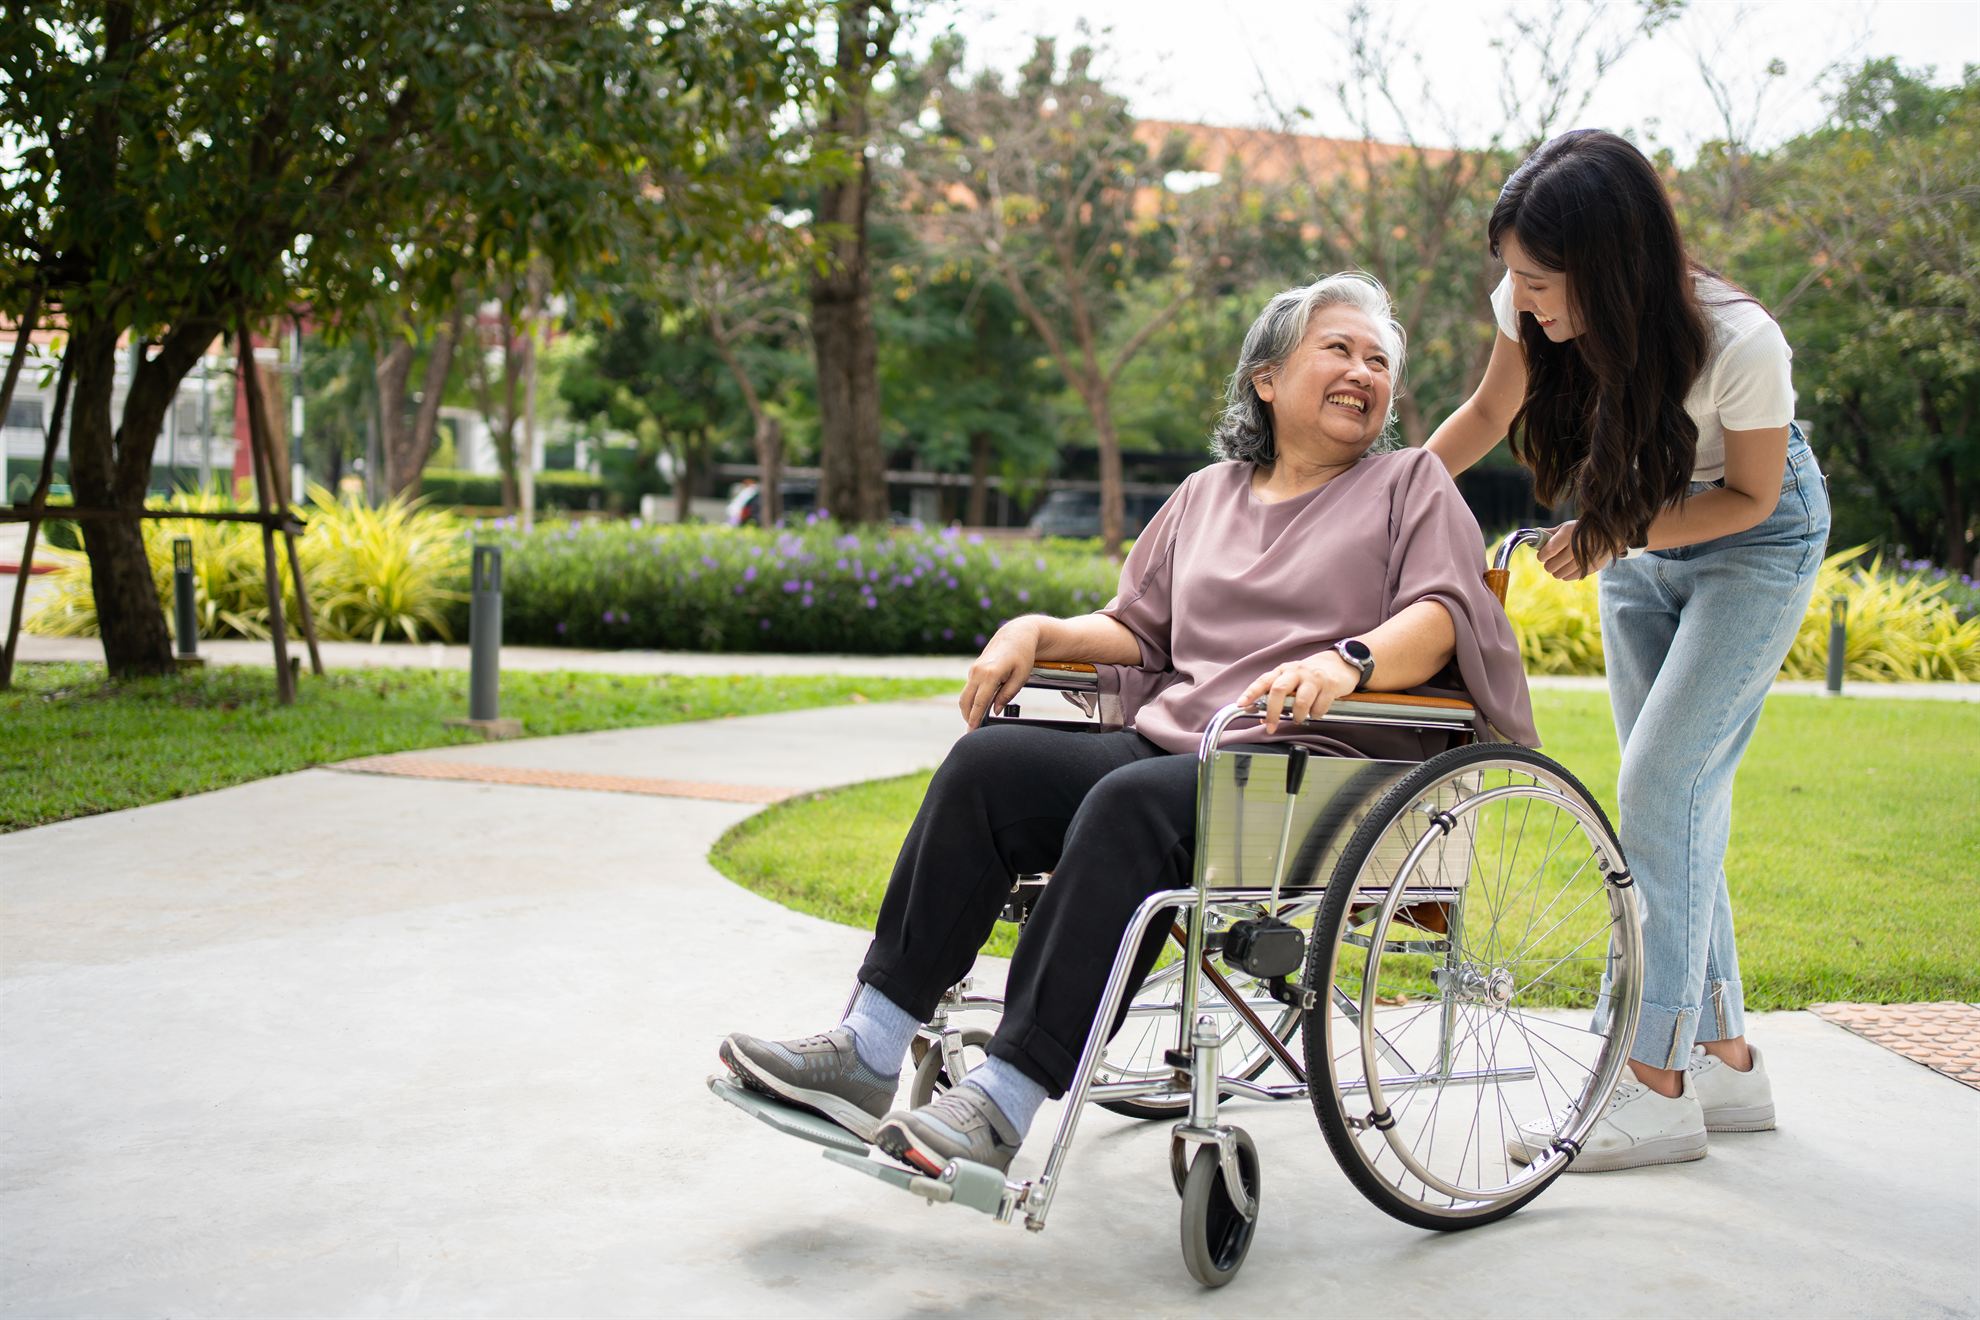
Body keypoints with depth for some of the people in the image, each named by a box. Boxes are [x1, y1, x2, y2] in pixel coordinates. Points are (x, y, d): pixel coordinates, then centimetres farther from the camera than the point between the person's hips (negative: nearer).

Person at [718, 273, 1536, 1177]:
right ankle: (868, 1052, -20)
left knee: (1130, 804, -34)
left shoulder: (1413, 484, 11)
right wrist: (1038, 632, 4)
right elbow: (1136, 629, 24)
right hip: (1171, 745, 5)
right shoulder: (1208, 494, 25)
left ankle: (1005, 1102, -36)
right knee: (988, 762, -18)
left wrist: (1346, 661, -26)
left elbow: (1439, 618, -6)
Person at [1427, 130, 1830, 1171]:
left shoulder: (1739, 344, -34)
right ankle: (1725, 1057, 15)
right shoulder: (1531, 308, -21)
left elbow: (1749, 495, -17)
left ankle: (1658, 1084, -10)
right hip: (1636, 538, 6)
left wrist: (1616, 535, -26)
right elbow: (1488, 414, -1)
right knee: (1680, 797, 5)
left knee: (1660, 784, -16)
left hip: (1754, 546, -6)